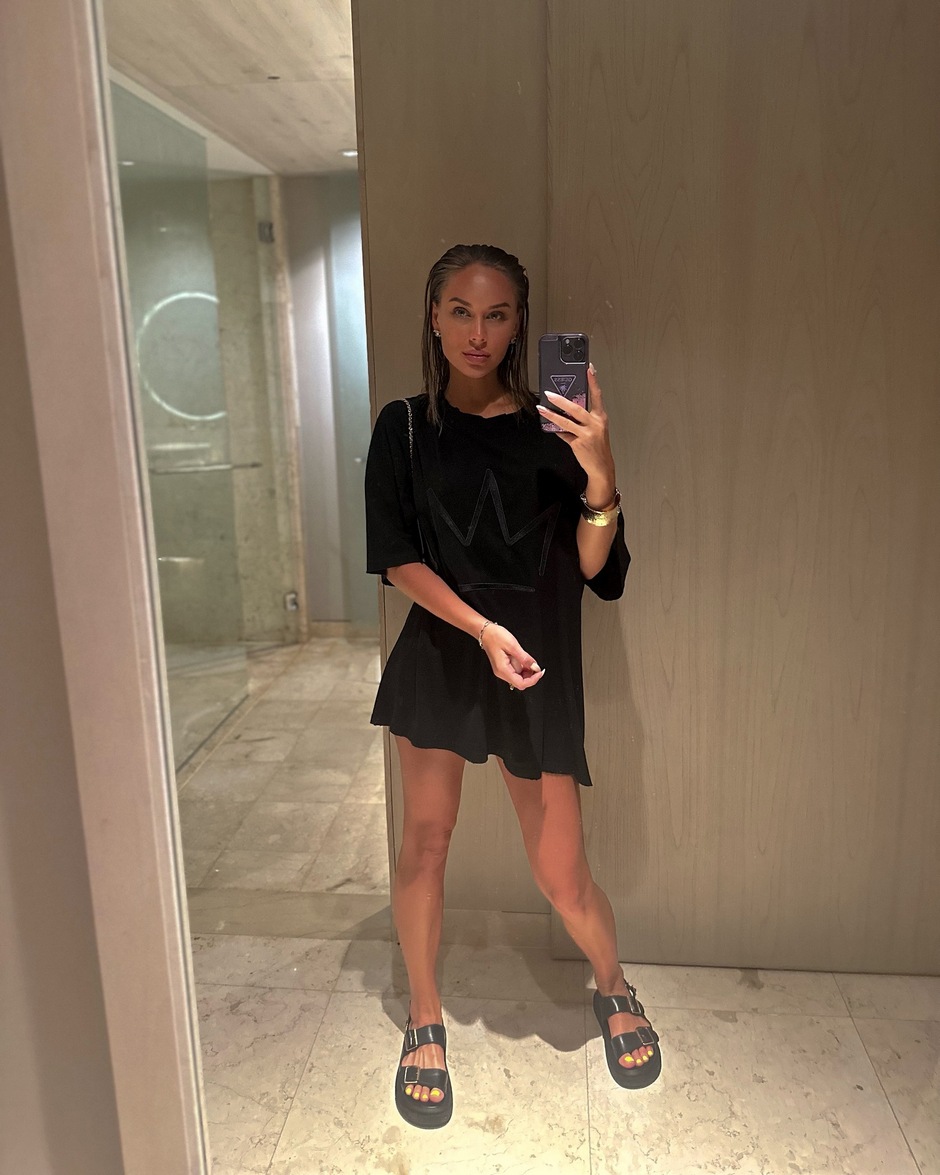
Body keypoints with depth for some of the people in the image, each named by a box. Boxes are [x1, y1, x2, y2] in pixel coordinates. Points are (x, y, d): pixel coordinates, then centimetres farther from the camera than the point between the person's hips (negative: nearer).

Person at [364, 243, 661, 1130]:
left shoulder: (551, 430, -4)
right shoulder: (404, 428, 0)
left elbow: (593, 567, -8)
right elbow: (396, 558, -5)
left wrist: (599, 475, -25)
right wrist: (484, 629, -17)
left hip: (539, 666, -1)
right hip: (438, 656, 1)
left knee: (560, 871, 5)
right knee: (425, 841, 8)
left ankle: (613, 987, 37)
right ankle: (424, 1022, 32)